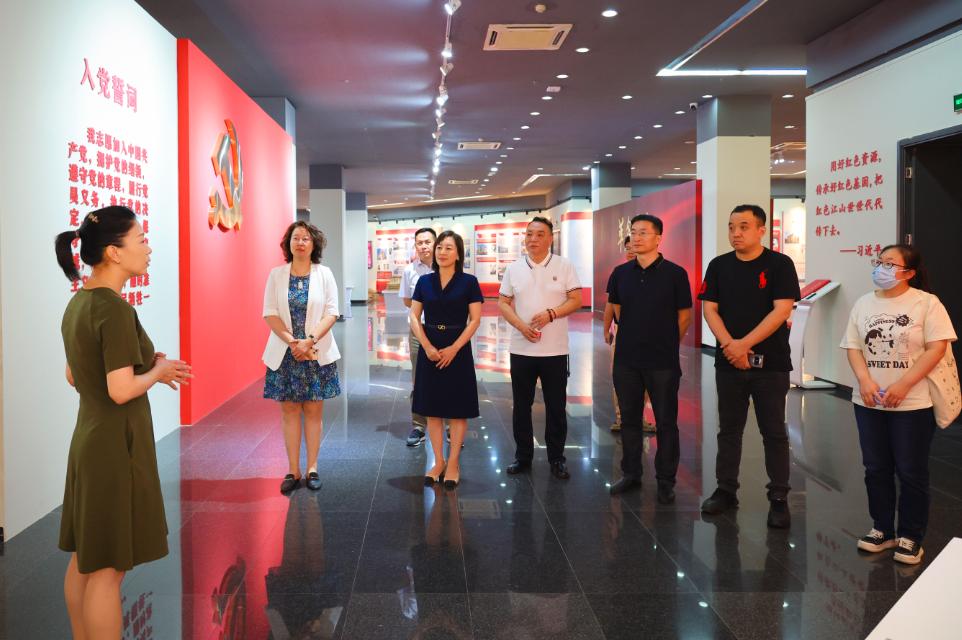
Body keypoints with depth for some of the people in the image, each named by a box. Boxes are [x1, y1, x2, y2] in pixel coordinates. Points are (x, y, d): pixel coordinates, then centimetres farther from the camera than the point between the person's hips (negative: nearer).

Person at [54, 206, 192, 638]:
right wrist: (158, 372, -6)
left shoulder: (77, 303, 7)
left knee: (84, 560, 18)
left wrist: (149, 364, 10)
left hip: (88, 439, 9)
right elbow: (121, 391, -24)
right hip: (117, 444, -9)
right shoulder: (114, 309, -20)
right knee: (108, 569, 1)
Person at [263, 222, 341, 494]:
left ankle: (312, 469, 13)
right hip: (285, 353, 1)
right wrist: (292, 341, -15)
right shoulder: (276, 274, 3)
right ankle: (293, 470, 11)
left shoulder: (324, 274, 1)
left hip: (317, 352, -1)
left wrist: (309, 340, -17)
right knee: (289, 409, 4)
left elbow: (331, 312, -4)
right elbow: (270, 313, -2)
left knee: (314, 410, 5)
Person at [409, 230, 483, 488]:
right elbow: (414, 317, 4)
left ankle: (453, 463, 11)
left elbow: (475, 320, -6)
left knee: (458, 410, 1)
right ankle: (438, 462, 17)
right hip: (429, 351, 3)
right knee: (432, 409, 7)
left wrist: (454, 349, -14)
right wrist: (427, 347, -10)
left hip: (458, 350, -3)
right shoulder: (424, 281, 6)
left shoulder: (469, 282, -2)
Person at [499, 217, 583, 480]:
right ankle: (523, 455, 22)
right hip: (521, 349, 2)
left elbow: (576, 300, -3)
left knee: (556, 406, 5)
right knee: (521, 405, 9)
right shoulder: (513, 269, 5)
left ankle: (556, 458, 17)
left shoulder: (564, 266, -1)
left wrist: (551, 314, -18)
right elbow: (503, 303, 6)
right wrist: (520, 325, -10)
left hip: (555, 350, -2)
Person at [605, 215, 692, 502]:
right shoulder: (621, 273, 3)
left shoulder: (674, 273, -7)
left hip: (663, 361, -3)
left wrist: (668, 344, 7)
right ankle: (631, 474, 26)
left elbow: (684, 316, 0)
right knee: (629, 419, 13)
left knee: (666, 422, 5)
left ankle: (666, 481, 16)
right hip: (626, 359, 4)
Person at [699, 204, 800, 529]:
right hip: (728, 363, 3)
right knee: (729, 429, 11)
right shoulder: (719, 266, 7)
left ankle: (779, 499, 10)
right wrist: (729, 345, -14)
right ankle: (726, 490, 22)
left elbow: (781, 310, -12)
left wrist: (744, 344, -16)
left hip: (770, 364, -3)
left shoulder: (779, 265, -4)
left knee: (774, 433, 3)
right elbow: (710, 309, 2)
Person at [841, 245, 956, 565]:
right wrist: (865, 381, -11)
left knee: (911, 472, 3)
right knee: (876, 469, 11)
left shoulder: (926, 303, -6)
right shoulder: (864, 303, 8)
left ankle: (910, 537, 16)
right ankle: (882, 529, 25)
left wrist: (902, 385, -18)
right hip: (869, 402, 4)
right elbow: (853, 347, 6)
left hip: (912, 404, -4)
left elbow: (937, 347, -12)